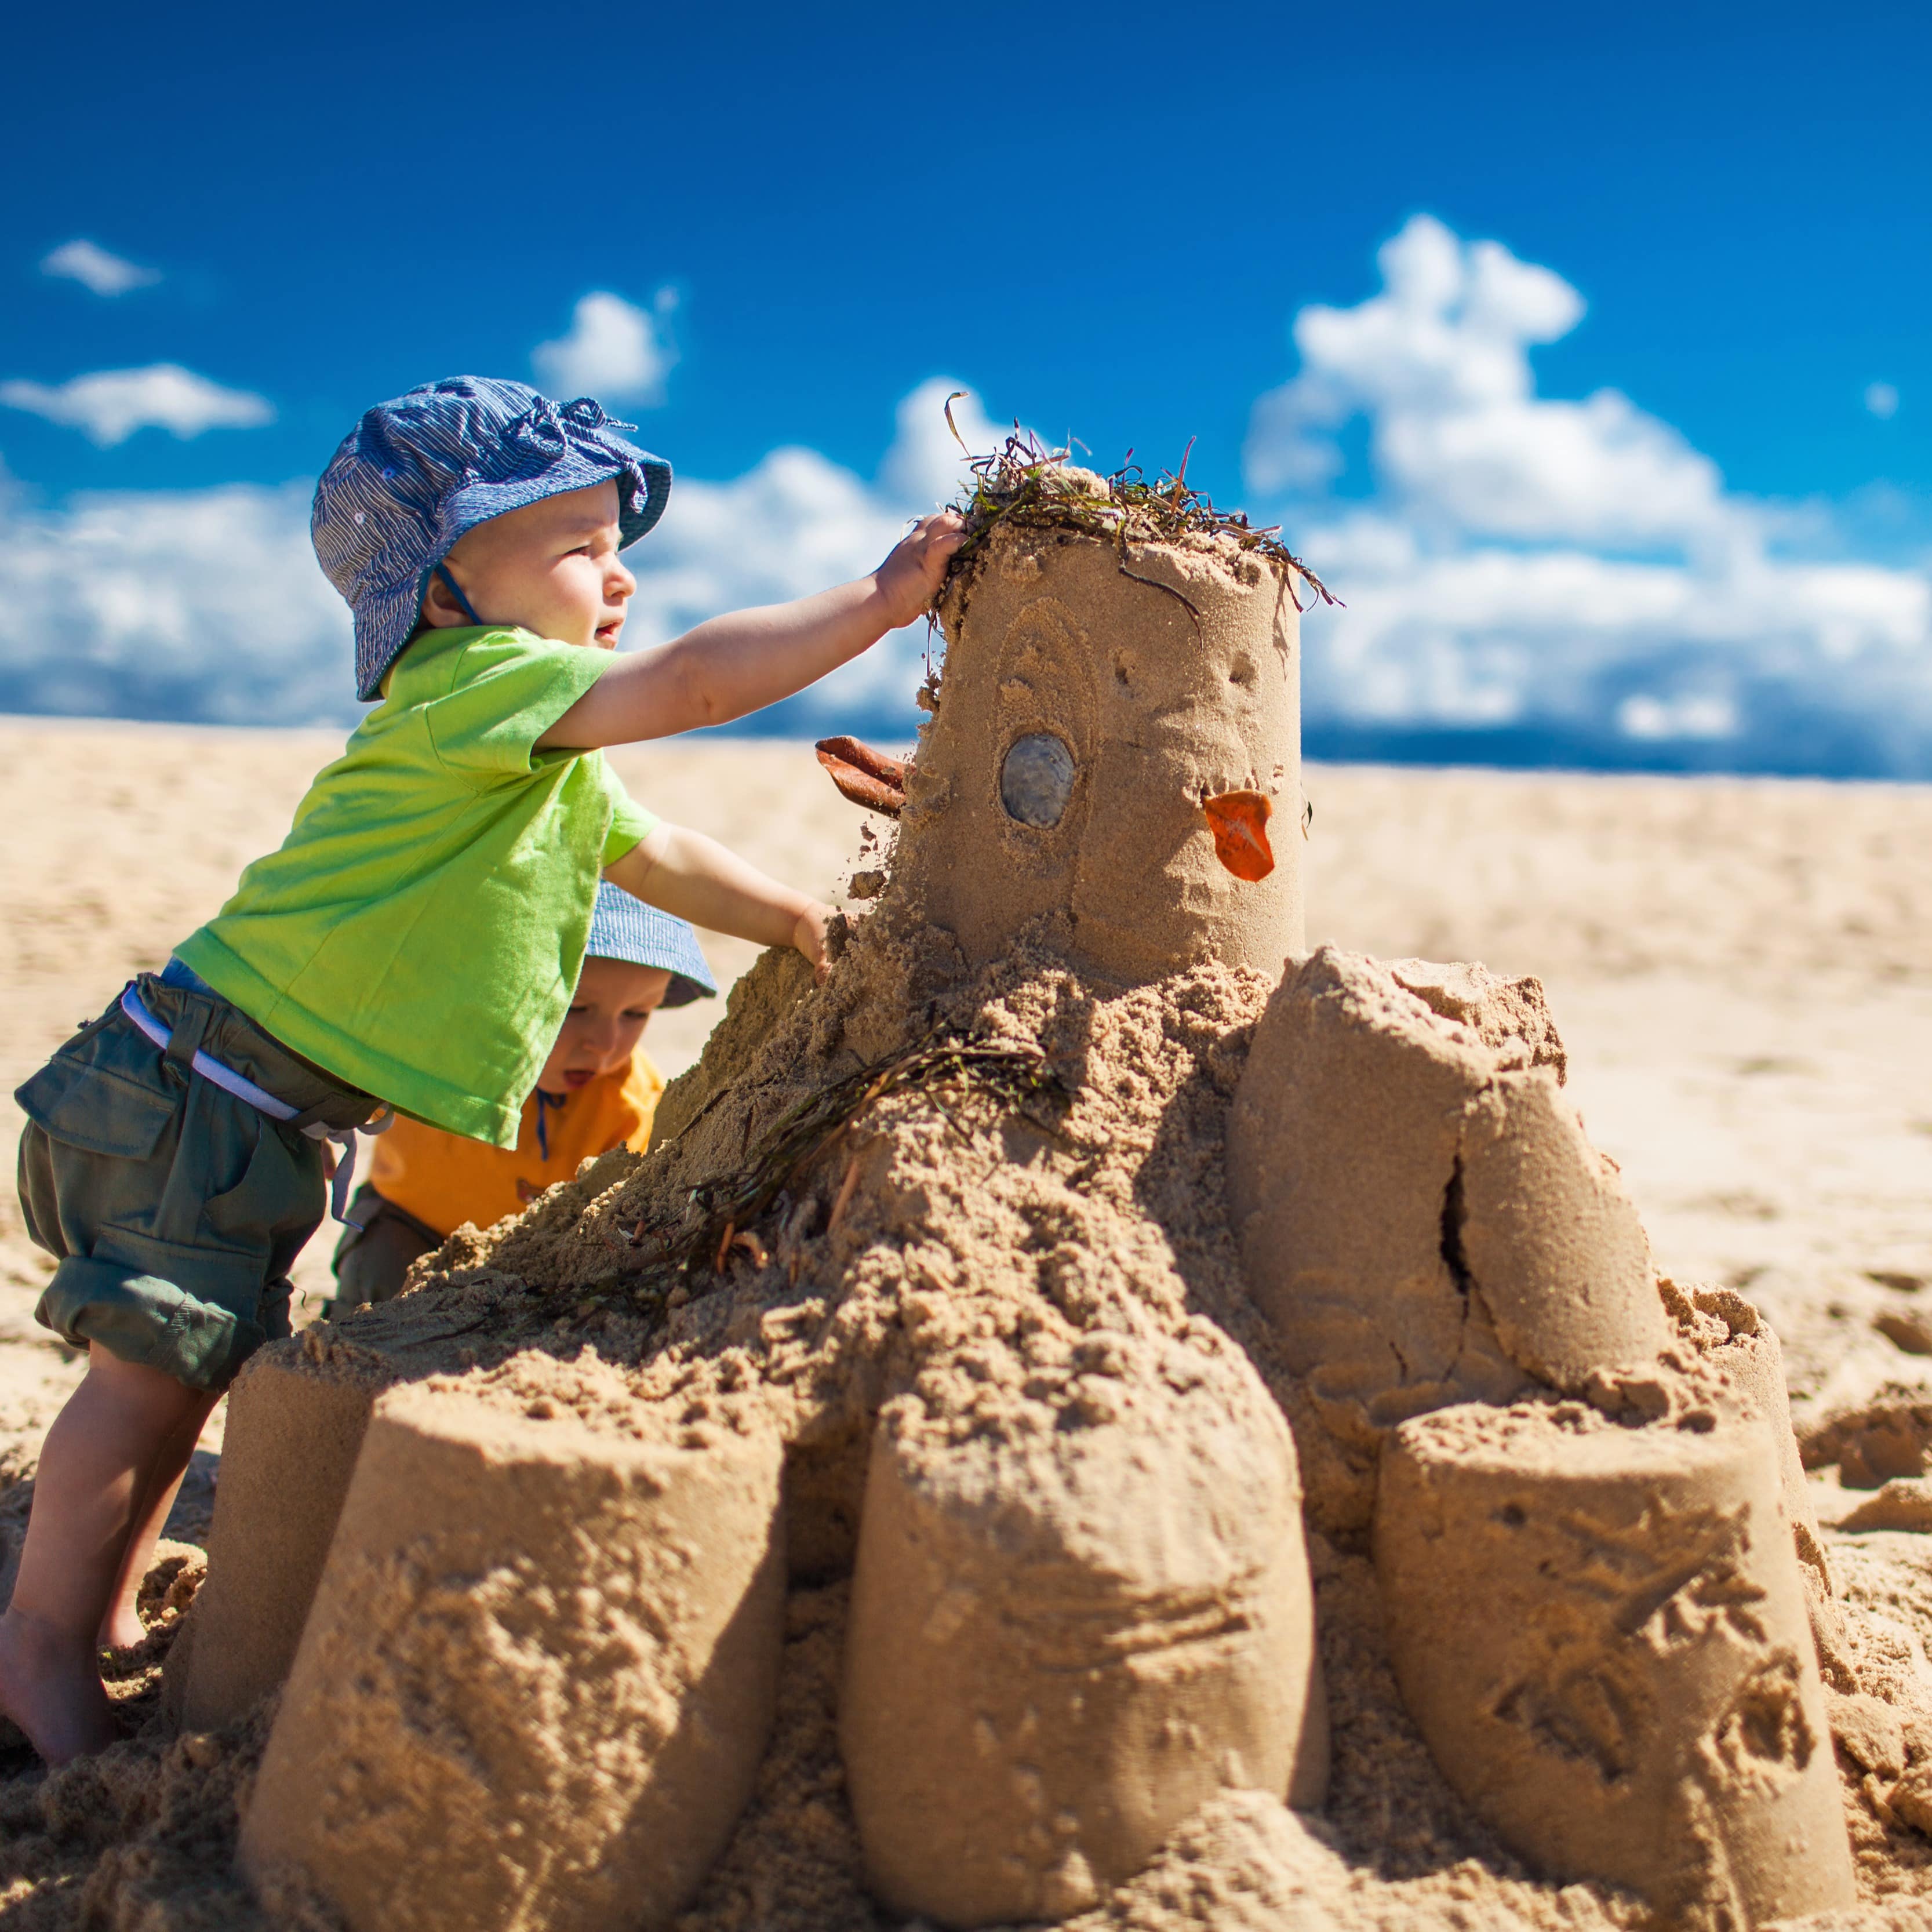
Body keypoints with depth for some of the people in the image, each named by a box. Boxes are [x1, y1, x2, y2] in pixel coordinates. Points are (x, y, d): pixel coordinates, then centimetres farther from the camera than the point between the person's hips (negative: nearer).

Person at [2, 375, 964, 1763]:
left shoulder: (552, 756, 14)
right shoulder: (463, 681, -19)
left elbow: (663, 860, 25)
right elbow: (697, 684, -29)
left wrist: (825, 933, 23)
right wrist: (883, 598, -22)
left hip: (282, 1114, 10)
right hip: (192, 1083, -10)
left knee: (219, 1352, 18)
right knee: (158, 1362, -5)